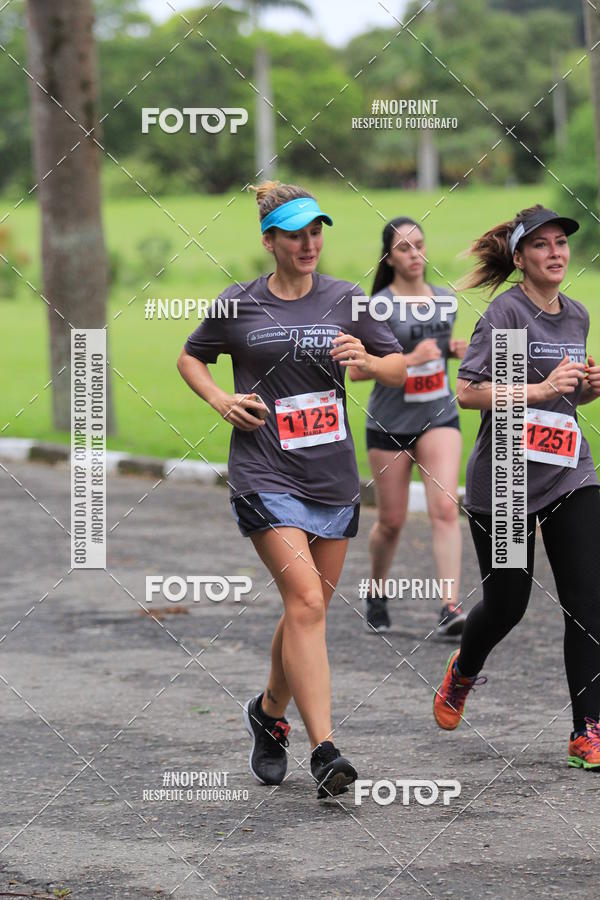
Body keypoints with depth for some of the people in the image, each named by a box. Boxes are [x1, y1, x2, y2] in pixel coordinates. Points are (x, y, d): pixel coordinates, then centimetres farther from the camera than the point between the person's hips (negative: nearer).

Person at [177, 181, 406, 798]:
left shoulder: (344, 300, 6)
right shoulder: (239, 305, 1)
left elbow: (400, 369, 11)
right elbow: (190, 358, 17)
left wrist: (368, 361, -10)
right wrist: (221, 401, -1)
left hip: (334, 476, 4)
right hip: (265, 475, -4)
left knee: (309, 608, 11)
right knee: (306, 602, -17)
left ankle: (269, 712, 37)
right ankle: (324, 753, -21)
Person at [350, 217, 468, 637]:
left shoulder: (445, 300, 4)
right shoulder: (379, 308, -11)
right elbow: (356, 370, -14)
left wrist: (456, 350, 0)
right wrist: (410, 359, -24)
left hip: (439, 418, 3)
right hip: (390, 425, -3)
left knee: (445, 508, -15)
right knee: (391, 522, 7)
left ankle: (450, 607, -21)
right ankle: (377, 595, 34)